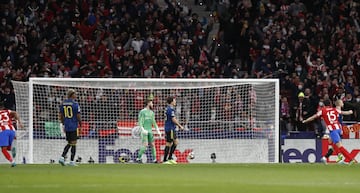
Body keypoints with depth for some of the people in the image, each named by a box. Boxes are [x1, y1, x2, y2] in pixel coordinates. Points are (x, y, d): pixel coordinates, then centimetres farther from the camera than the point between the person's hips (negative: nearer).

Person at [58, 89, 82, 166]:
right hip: (74, 127, -6)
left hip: (66, 127, 6)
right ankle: (71, 161, 1)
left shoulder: (63, 103, 7)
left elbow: (60, 115, 12)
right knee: (73, 143, 1)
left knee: (69, 143, 16)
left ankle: (62, 157, 0)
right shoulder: (75, 104, -11)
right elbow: (78, 116, -12)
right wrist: (80, 125, -2)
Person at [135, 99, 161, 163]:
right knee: (145, 144, -15)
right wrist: (143, 130, -24)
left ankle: (154, 159, 6)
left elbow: (154, 122, 20)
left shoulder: (152, 113, 15)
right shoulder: (142, 112, -6)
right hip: (144, 131, -7)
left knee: (152, 144, 2)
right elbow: (140, 122, -11)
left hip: (150, 131, 7)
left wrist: (158, 131, 14)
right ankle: (138, 158, -8)